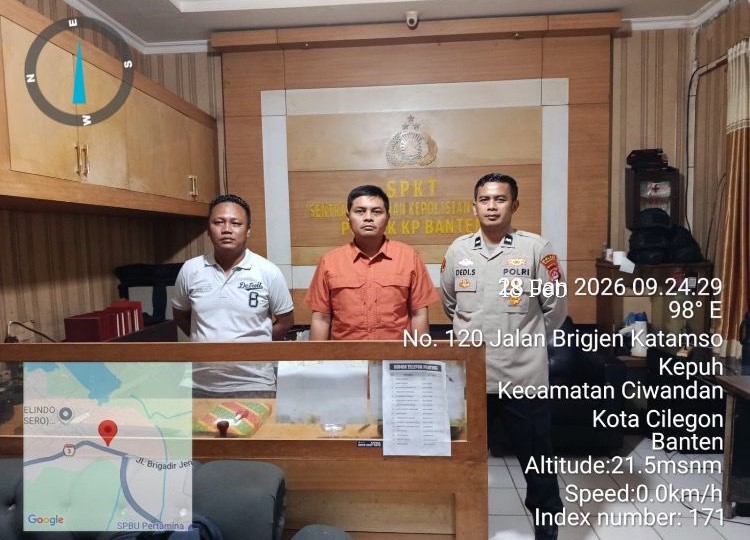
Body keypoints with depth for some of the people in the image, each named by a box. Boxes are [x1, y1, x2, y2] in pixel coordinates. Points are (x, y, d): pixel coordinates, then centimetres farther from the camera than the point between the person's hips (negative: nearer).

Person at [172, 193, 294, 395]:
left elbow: (285, 321, 2)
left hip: (254, 385, -2)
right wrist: (206, 341, 5)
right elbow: (180, 314, 13)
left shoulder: (268, 272, -8)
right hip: (201, 386, 3)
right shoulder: (190, 270, -2)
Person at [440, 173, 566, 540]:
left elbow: (555, 309, 1)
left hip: (524, 377, -2)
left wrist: (527, 342, 9)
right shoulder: (457, 251, 2)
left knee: (536, 457, 15)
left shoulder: (536, 249, -7)